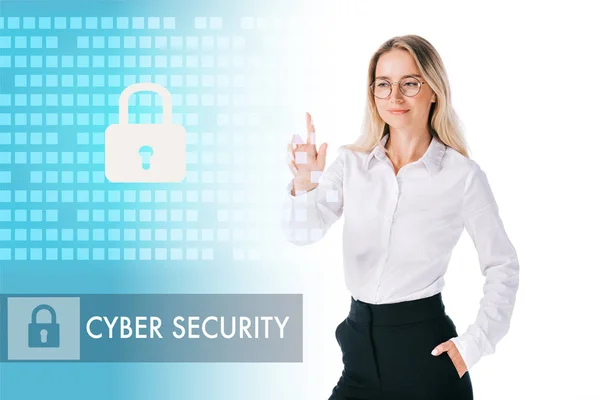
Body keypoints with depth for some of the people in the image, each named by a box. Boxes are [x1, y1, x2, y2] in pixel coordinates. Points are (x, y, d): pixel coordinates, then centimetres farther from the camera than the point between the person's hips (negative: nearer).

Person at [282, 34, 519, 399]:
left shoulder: (463, 174, -8)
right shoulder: (351, 162, 2)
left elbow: (502, 266, 0)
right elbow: (302, 232, -11)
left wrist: (474, 344, -6)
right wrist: (303, 183, -30)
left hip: (425, 350, -3)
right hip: (360, 342, 3)